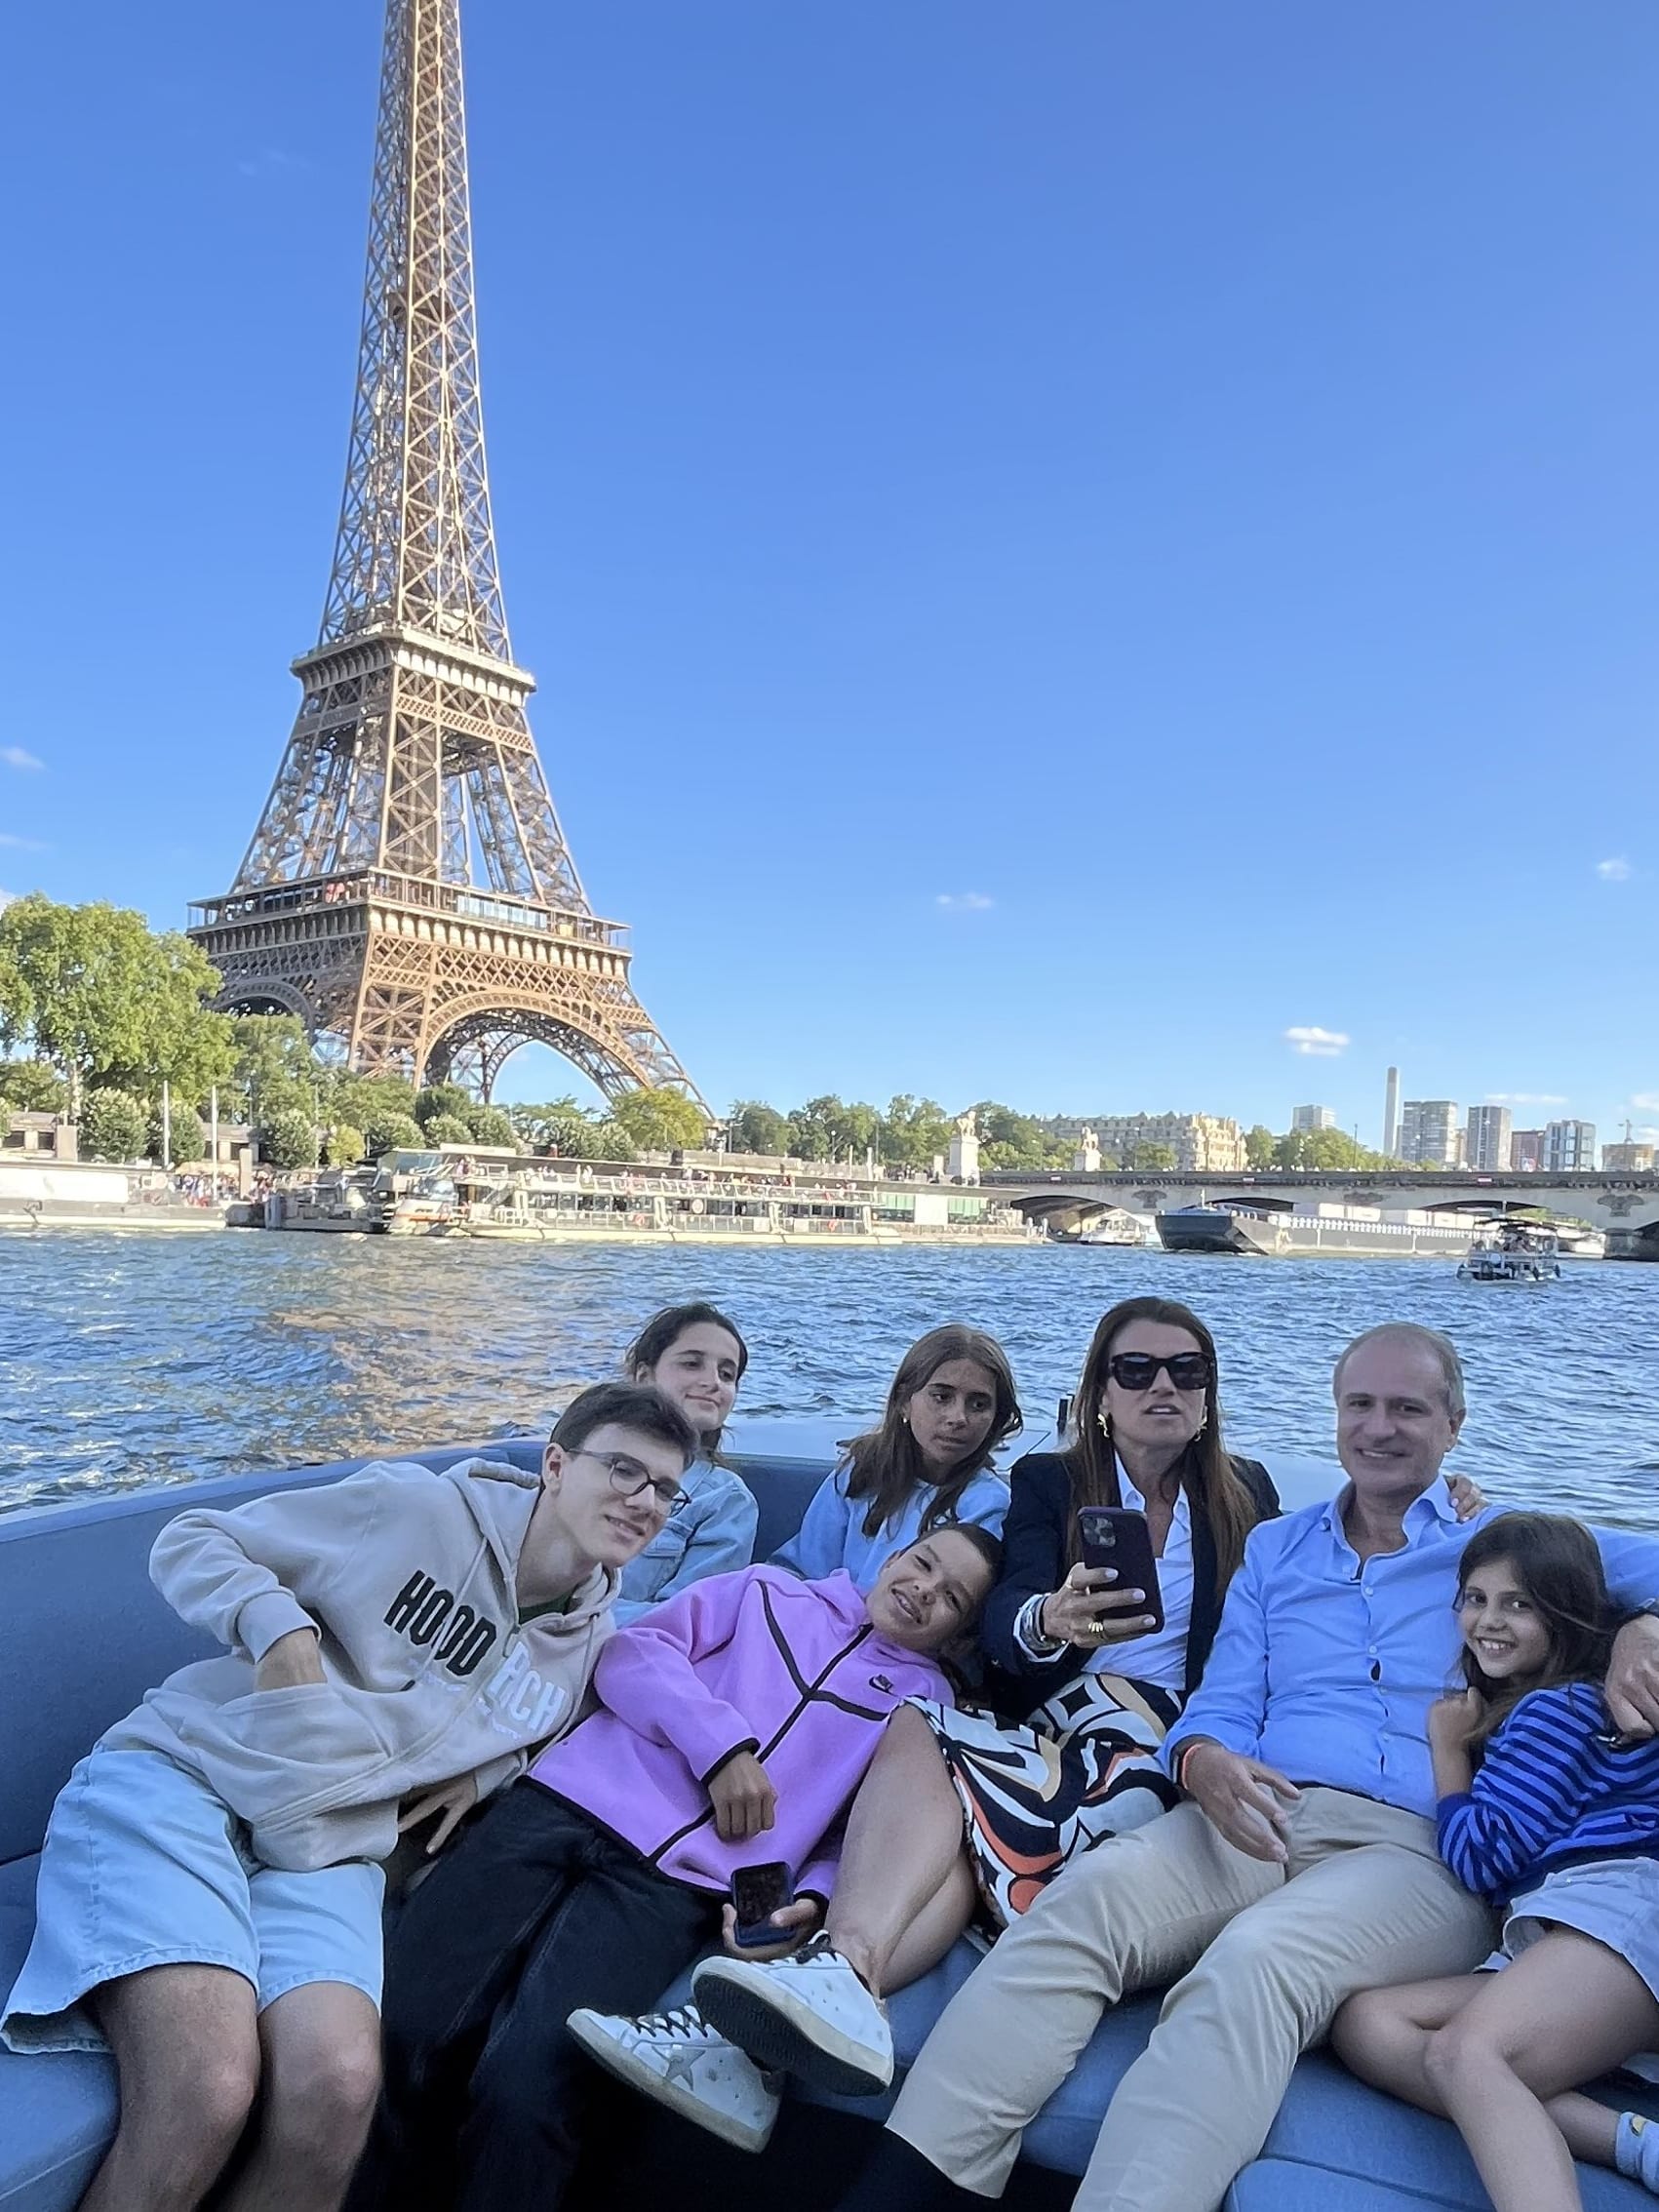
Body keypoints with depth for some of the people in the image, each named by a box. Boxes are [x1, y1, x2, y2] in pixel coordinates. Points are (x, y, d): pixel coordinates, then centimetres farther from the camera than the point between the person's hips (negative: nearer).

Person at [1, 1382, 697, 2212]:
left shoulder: (592, 1643, 11)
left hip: (326, 1853, 4)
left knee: (339, 2088, -28)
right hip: (177, 1775, -4)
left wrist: (489, 1769, 9)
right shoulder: (419, 1507, -4)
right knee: (206, 2094, -29)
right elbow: (188, 1542, 2)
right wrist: (279, 1622, -17)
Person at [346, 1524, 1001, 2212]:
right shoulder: (768, 1589, 21)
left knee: (522, 2085, -25)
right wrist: (723, 1743, -6)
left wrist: (812, 1900, -10)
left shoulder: (926, 1700, 19)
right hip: (570, 1801, 1)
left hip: (681, 1876, -1)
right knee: (402, 2032, -17)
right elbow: (632, 1653, 8)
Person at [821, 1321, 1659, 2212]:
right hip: (1259, 1820, 3)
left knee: (1253, 1959, -37)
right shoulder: (1275, 1548, 23)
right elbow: (1221, 1708, 15)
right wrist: (1206, 1762, -9)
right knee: (1084, 1895, -29)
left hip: (1422, 1850, -2)